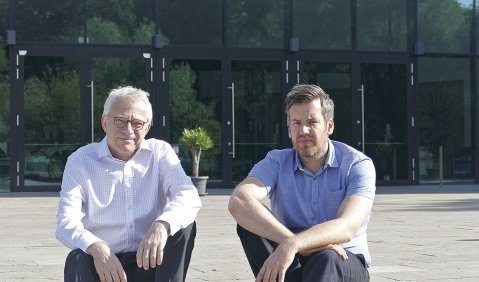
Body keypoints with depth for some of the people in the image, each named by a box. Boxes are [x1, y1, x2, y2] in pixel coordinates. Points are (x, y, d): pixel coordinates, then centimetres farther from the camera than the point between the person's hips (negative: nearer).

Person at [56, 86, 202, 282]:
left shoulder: (160, 152, 2)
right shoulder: (80, 161, -1)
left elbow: (189, 196, -16)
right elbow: (66, 224, -14)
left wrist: (162, 225, -39)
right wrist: (96, 248, -37)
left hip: (149, 262, 1)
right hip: (102, 261, -1)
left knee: (183, 224, -23)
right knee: (78, 261, -33)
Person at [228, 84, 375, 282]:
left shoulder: (357, 165, -8)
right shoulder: (276, 163, -2)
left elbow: (346, 228, -26)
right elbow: (238, 202, -24)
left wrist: (293, 245, -44)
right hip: (291, 262, 2)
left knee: (325, 261, -38)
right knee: (249, 220, -23)